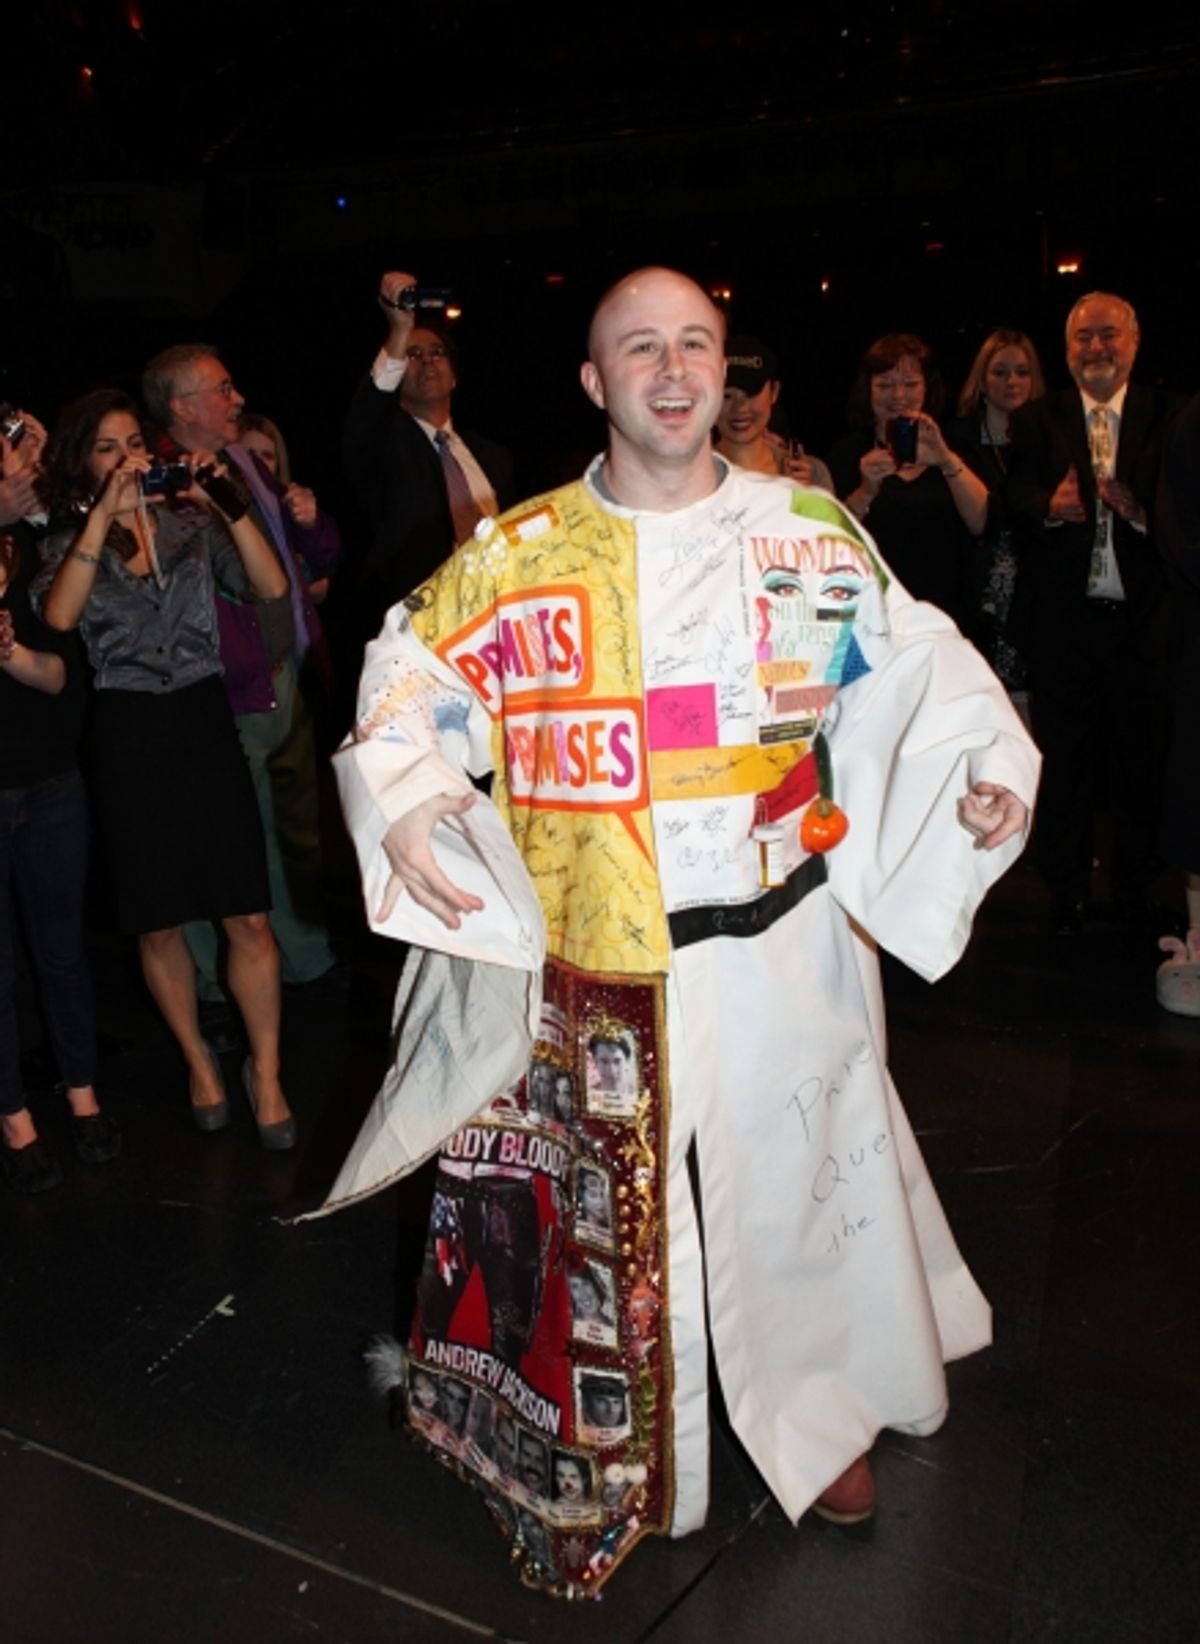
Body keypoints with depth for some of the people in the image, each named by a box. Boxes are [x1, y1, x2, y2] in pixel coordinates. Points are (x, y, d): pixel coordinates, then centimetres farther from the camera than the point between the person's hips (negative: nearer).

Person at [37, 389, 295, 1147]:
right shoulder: (69, 539, 6)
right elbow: (59, 616, -16)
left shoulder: (191, 524, 8)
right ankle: (201, 1063, 32)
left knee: (249, 917, -3)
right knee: (160, 922, 10)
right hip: (128, 734, 0)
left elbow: (271, 587, -7)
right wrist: (103, 515, -18)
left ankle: (266, 1074, 14)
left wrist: (227, 503, -17)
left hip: (204, 721, 0)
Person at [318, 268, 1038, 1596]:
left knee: (797, 1178, 16)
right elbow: (408, 684, 6)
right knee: (610, 1206, 10)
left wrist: (988, 762, -7)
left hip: (782, 949, 1)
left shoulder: (810, 533, 2)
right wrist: (400, 803, -10)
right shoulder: (520, 554, 1)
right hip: (596, 964, 0)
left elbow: (918, 665, 8)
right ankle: (623, 1465, 34)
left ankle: (823, 1412, 43)